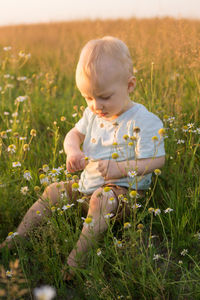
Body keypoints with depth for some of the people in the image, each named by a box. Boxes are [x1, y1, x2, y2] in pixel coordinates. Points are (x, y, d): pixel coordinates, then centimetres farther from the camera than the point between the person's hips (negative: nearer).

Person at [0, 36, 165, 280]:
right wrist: (73, 150, -11)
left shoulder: (143, 122, -17)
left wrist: (121, 168, -31)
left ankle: (75, 260, -38)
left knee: (101, 199, -36)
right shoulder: (93, 114, 5)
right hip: (88, 184, 8)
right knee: (53, 191, 3)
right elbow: (74, 134, 14)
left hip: (124, 189, -8)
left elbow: (156, 160, -18)